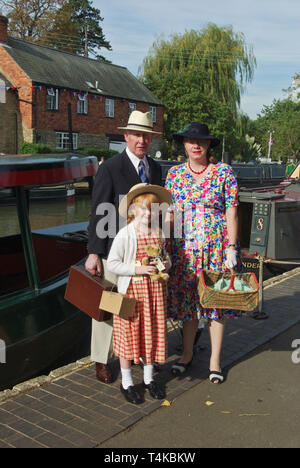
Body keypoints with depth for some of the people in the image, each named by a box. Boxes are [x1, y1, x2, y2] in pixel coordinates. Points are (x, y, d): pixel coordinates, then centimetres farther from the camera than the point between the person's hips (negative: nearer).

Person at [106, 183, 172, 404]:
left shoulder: (158, 233, 4)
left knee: (152, 333, 13)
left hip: (155, 291, 5)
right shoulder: (125, 234, -13)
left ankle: (149, 378, 33)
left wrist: (167, 264, -4)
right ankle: (127, 382, 24)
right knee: (129, 334, 6)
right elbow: (112, 264, -15)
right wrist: (138, 269, -22)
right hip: (131, 290, -5)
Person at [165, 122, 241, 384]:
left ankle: (215, 360, 20)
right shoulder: (174, 174, 5)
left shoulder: (224, 172, -3)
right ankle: (187, 355, 27)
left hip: (216, 247, -2)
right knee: (187, 302, 10)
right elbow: (169, 213, 7)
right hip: (184, 248, 3)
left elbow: (231, 212, -4)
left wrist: (231, 248, -9)